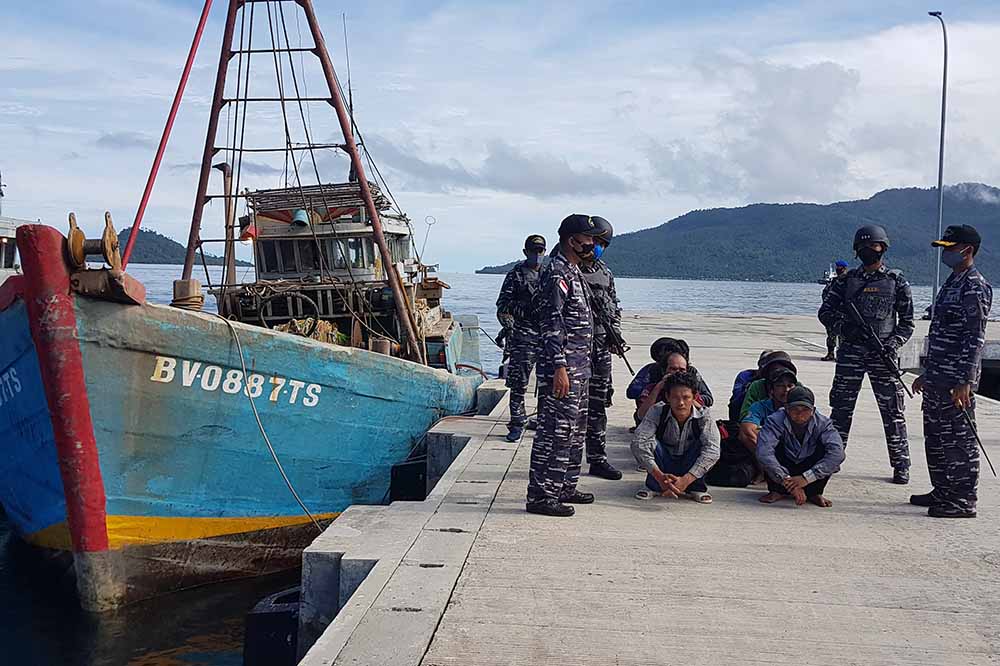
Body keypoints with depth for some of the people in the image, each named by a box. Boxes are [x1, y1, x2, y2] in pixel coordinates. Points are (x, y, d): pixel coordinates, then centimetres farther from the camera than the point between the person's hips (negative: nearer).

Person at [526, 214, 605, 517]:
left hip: (579, 368, 10)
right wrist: (559, 368, -24)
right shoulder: (556, 274, -14)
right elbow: (551, 324, -20)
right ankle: (541, 496, -2)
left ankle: (565, 488, 27)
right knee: (555, 431, -7)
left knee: (575, 430, 16)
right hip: (562, 367, -10)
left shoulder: (573, 271, 17)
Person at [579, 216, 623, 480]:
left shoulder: (605, 273, 14)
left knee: (597, 404, 11)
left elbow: (614, 308, 23)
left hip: (601, 348, 6)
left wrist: (615, 333, 8)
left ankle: (597, 459, 19)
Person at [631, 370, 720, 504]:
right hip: (662, 468, 0)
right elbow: (638, 443, -34)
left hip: (690, 469, 0)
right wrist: (659, 476, -45)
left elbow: (712, 451, -34)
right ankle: (654, 486, -11)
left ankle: (696, 488, -11)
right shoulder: (657, 411, -21)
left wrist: (685, 480, -46)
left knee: (703, 442, -28)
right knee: (650, 441, -28)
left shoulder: (704, 415, -21)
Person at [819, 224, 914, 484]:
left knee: (892, 411, 1)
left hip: (883, 354, -1)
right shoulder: (847, 279, 8)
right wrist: (843, 326, -11)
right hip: (851, 351, 2)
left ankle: (900, 465, 10)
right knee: (841, 408, 5)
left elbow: (907, 322, 5)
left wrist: (893, 344, -11)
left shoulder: (897, 281, 4)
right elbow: (825, 310, 7)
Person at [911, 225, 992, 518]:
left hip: (956, 382, -10)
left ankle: (964, 501, 4)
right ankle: (942, 492, 27)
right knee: (935, 438, 15)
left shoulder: (975, 287, -12)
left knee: (959, 439, -3)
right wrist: (926, 374, 24)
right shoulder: (951, 283, 17)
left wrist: (965, 381, -22)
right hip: (937, 379, 10)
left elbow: (975, 338, -18)